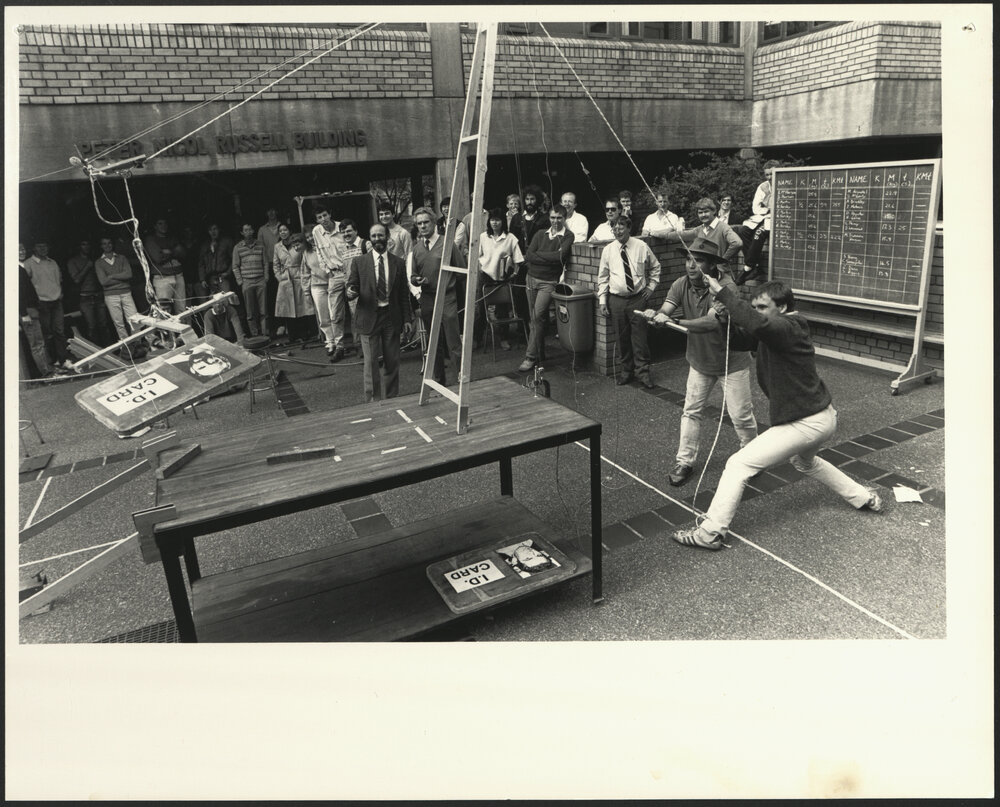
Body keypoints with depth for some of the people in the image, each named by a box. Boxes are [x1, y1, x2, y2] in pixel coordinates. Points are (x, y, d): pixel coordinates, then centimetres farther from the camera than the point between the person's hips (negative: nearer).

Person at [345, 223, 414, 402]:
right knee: (371, 362, 0)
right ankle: (372, 400, 11)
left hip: (391, 317, 1)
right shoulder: (359, 262, 3)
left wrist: (407, 319, 4)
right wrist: (350, 292, -21)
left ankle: (392, 399, 18)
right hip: (368, 317, -1)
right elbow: (351, 287, 4)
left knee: (392, 361, 6)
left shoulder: (398, 263, 6)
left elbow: (404, 294, 8)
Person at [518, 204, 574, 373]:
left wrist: (537, 255, -7)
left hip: (549, 282, -5)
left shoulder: (568, 236, -1)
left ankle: (531, 357, -11)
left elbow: (561, 256, -17)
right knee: (534, 318, 8)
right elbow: (529, 255, 0)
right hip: (532, 278, 5)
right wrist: (550, 257, -10)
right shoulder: (540, 234, 12)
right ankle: (540, 352, 20)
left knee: (538, 316, -15)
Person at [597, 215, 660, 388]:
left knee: (640, 336, -2)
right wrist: (602, 301, 1)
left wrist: (651, 286, 6)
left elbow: (655, 267, 15)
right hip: (616, 299, 1)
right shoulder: (608, 250, 2)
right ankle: (627, 370, 20)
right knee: (621, 337, 6)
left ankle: (643, 372, 7)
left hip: (638, 298, -1)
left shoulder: (641, 247, 0)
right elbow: (602, 277, 6)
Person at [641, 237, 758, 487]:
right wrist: (654, 314, -47)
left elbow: (710, 322, -42)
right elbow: (666, 311, -22)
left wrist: (673, 322, -54)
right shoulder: (681, 284, -10)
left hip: (732, 361, -4)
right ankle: (685, 461, 20)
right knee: (691, 411, 8)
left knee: (741, 415, 4)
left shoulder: (726, 287, -28)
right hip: (699, 360, 5)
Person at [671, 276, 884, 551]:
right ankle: (865, 498, 50)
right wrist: (727, 313, -3)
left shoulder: (786, 329, -20)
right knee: (804, 461, 39)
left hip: (804, 423, -10)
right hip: (824, 416, 10)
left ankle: (710, 533, -5)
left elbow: (756, 323, -42)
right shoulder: (790, 329, 9)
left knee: (738, 465, -9)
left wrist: (722, 292, -34)